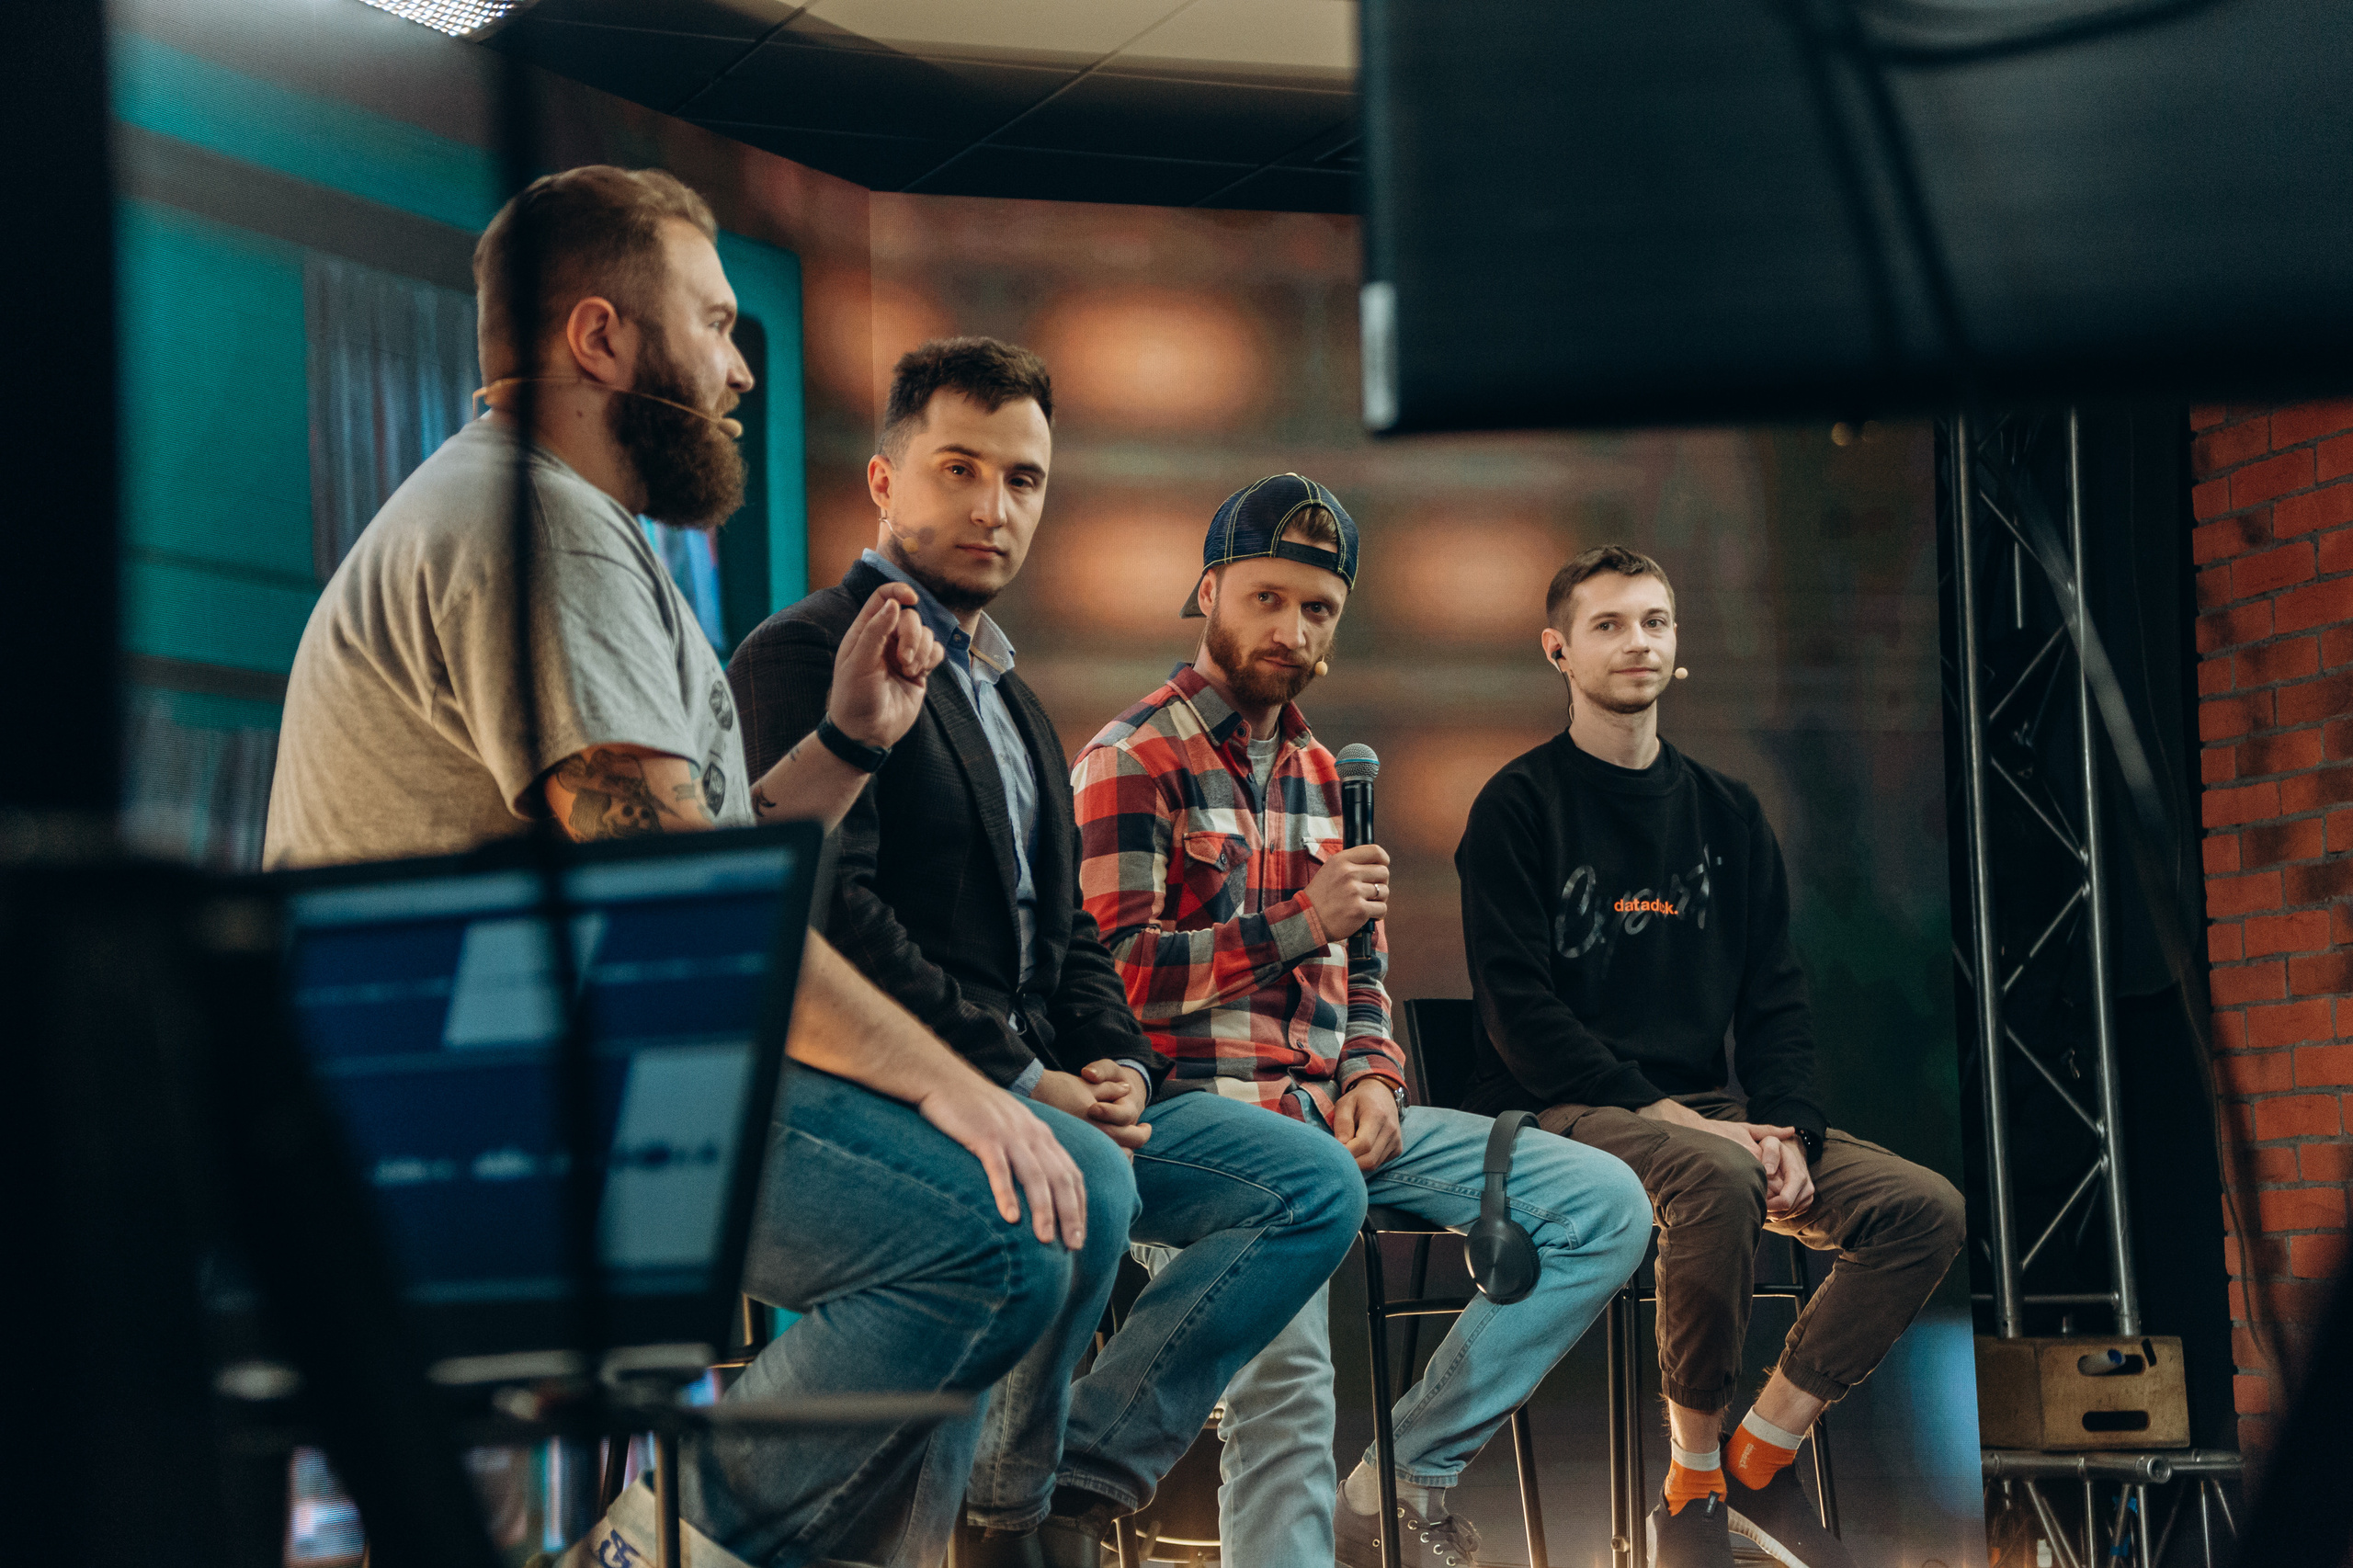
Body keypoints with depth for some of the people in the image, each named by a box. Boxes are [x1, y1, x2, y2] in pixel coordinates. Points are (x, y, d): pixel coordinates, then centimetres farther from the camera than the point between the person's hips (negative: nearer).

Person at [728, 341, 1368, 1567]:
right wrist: (1022, 1084, -18)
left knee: (1317, 1186, -6)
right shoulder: (806, 658, -5)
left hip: (1037, 1089, 9)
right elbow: (831, 914, -16)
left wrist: (1116, 1063, 2)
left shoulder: (1010, 701, 26)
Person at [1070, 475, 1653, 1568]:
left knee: (1607, 1207, -2)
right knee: (1284, 1367, -32)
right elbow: (1115, 970, -11)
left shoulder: (1318, 772, 23)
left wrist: (1374, 1080, 5)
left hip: (1334, 1117, 8)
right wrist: (1298, 925, -16)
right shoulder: (1131, 762, -3)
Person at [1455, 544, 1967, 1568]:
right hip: (1559, 1113, -6)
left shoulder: (1725, 813, 17)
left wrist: (1786, 1130, -7)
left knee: (1925, 1208, -14)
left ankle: (1760, 1456, -7)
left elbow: (1773, 998, 13)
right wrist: (1671, 1120, -19)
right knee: (1717, 1178, -38)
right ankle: (1693, 1476, -20)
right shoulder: (1521, 806, -1)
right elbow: (1520, 1010, -11)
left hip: (1702, 1112, 6)